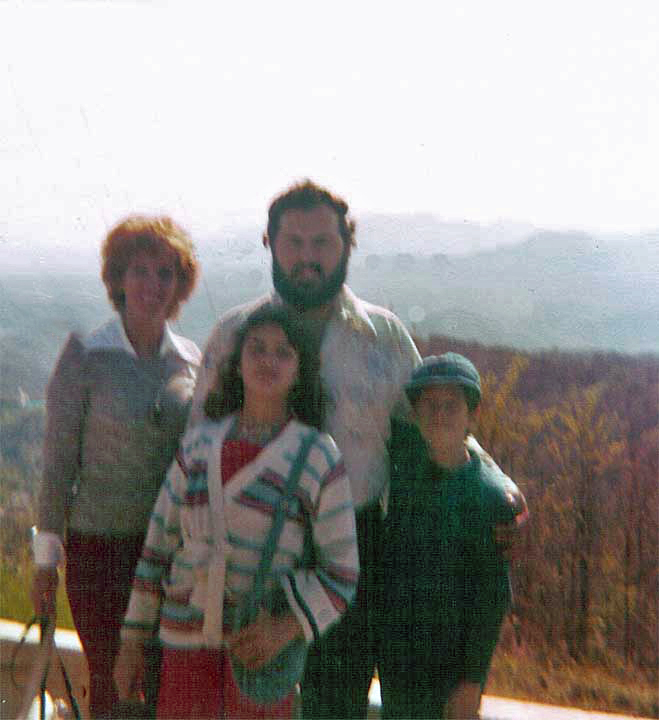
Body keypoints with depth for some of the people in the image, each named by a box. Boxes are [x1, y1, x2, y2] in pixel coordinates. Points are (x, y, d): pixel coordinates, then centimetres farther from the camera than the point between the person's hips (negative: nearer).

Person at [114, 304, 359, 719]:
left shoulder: (318, 457, -3)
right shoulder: (199, 446, 7)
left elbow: (342, 574, -1)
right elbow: (159, 544, 13)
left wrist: (285, 629, -17)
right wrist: (133, 641, 12)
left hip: (262, 646, -3)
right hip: (188, 641, 3)